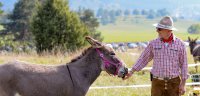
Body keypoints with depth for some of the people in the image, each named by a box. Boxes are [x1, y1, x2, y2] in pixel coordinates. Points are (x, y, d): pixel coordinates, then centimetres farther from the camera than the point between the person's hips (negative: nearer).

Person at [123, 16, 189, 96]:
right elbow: (143, 59, 9)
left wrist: (183, 84, -4)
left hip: (174, 83, -1)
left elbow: (183, 64, -1)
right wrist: (131, 72, 4)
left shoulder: (180, 44, -5)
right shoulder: (153, 44, 0)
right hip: (157, 82, 1)